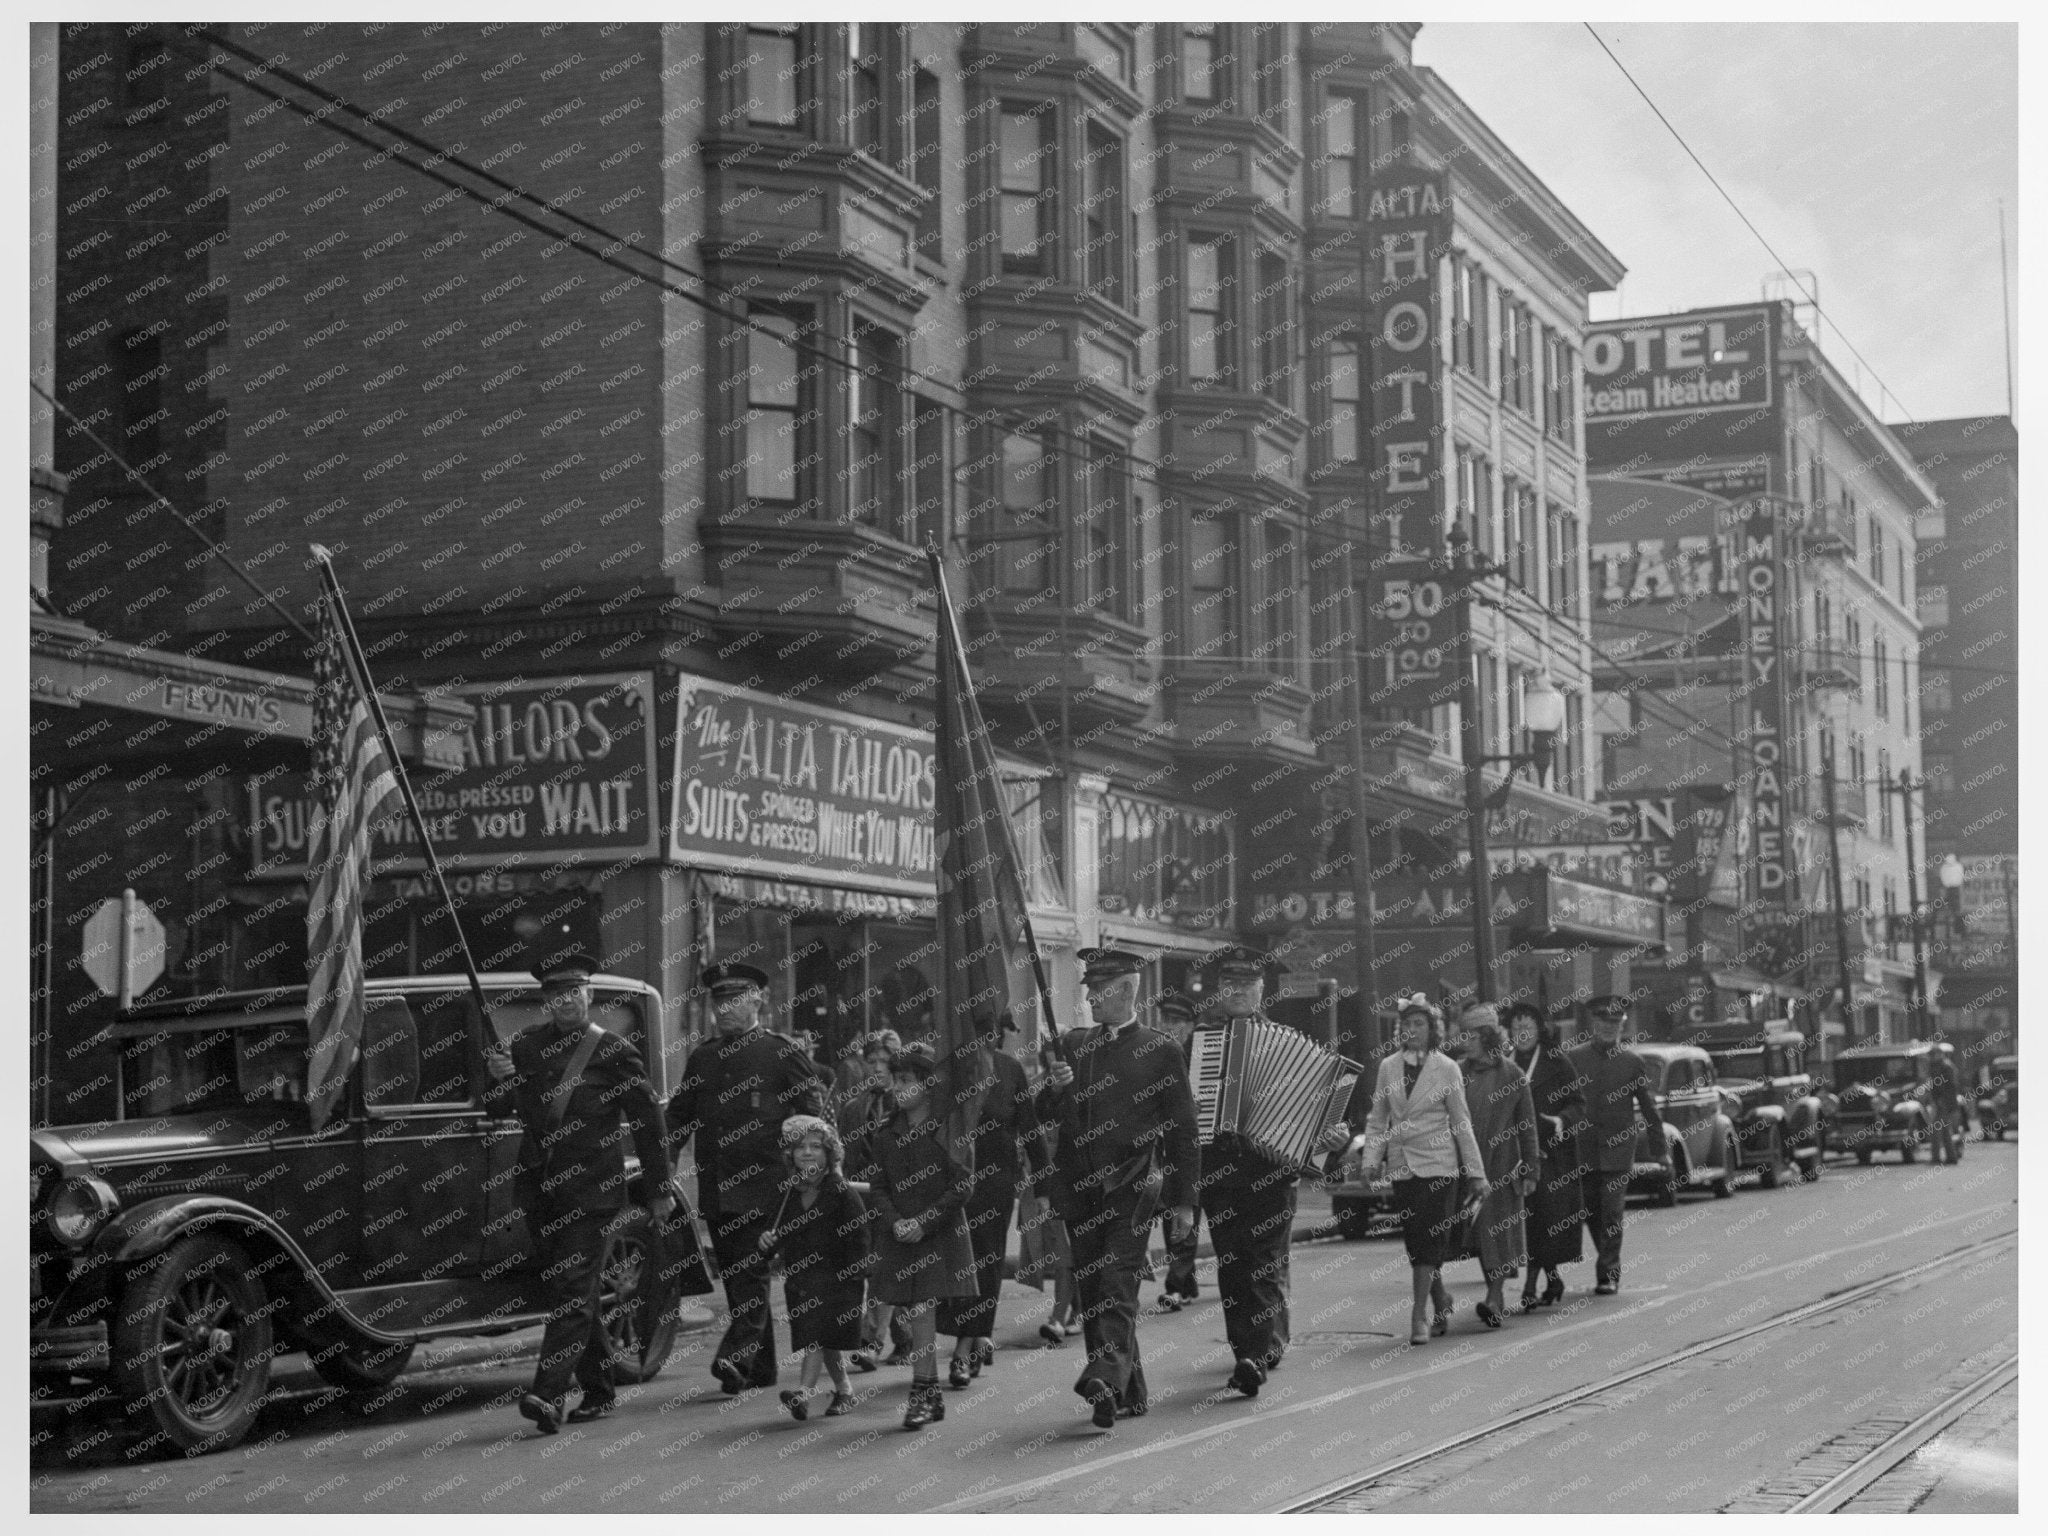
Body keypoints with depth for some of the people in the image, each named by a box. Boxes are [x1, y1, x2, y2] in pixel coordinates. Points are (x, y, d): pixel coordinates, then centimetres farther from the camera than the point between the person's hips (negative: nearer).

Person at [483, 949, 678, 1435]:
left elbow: (647, 1120, 0)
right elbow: (500, 1108, 10)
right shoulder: (527, 1045, 9)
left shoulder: (614, 1051, -4)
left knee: (573, 1292, -12)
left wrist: (661, 1188, 1)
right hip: (540, 1190, 5)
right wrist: (500, 1079, -14)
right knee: (579, 1294, 13)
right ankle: (598, 1390, 24)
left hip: (593, 1192, -5)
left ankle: (548, 1394, -20)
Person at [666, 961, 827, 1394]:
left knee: (751, 1272, -15)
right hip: (715, 1187, 6)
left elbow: (814, 1109, -1)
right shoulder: (701, 1058, 15)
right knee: (734, 1276, 8)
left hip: (764, 1184, -6)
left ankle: (736, 1356, -23)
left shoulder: (781, 1052, 0)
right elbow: (678, 1115, 19)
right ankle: (761, 1367, 15)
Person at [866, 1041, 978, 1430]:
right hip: (898, 1238, 5)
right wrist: (894, 1222, -10)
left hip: (941, 1235, -5)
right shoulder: (887, 1134, 9)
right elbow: (880, 1186, 8)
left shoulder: (950, 1129, -5)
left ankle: (921, 1394, -5)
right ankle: (932, 1397, 16)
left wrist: (923, 1223, -15)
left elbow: (961, 1186, -8)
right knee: (912, 1317, 5)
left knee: (922, 1312, -11)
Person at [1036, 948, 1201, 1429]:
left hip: (1132, 1184, -5)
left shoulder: (1159, 1051, 2)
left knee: (1117, 1282, -18)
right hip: (1078, 1188, 5)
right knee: (1090, 1288, 6)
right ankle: (1129, 1393, 14)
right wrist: (1054, 1089, -9)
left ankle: (1107, 1376, -31)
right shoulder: (1072, 1046, 14)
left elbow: (1182, 1130, 4)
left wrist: (1184, 1199, 2)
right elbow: (1045, 1117, 13)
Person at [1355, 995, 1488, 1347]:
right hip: (1401, 1166, 4)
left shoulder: (1446, 1068, -2)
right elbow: (1377, 1119, 12)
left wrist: (1476, 1173, 0)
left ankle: (1420, 1315, -8)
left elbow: (1461, 1123, 1)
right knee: (1414, 1240, 6)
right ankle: (1441, 1299, 26)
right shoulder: (1388, 1066, 7)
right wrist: (1371, 1158, -1)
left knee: (1428, 1239, -10)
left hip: (1437, 1165, -4)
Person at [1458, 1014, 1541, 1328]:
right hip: (1467, 1163, 3)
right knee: (1479, 1233, 7)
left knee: (1498, 1231, -4)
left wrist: (1529, 1170, -3)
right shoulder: (1459, 1073, 5)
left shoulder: (1512, 1075, -3)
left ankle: (1493, 1301, -6)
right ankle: (1496, 1296, 19)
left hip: (1502, 1164, -3)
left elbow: (1527, 1125, 0)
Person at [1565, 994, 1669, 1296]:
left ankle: (1608, 1273, -2)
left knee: (1611, 1214, -7)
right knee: (1592, 1213, 9)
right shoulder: (1573, 1058, 3)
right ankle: (1608, 1261, 28)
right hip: (1583, 1150, 2)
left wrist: (1662, 1149, 8)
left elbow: (1648, 1107, 7)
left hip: (1618, 1150, -1)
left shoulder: (1632, 1062, 3)